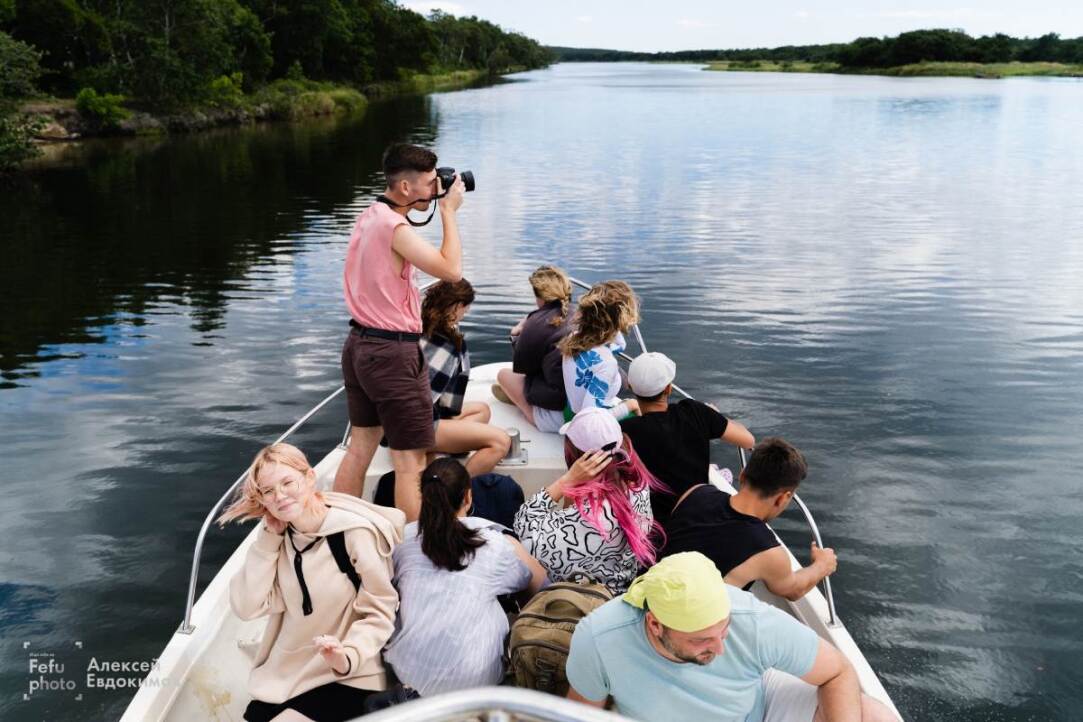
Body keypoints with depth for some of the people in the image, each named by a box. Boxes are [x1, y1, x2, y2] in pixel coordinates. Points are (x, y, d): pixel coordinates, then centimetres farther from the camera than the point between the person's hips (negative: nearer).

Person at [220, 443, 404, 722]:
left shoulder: (355, 531, -17)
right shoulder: (279, 535, 2)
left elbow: (379, 612, -14)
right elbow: (246, 606, -7)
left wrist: (348, 658, -31)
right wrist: (268, 539, -11)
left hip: (348, 679, -5)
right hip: (285, 676, 6)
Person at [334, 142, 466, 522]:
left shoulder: (369, 217, 10)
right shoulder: (394, 227, -20)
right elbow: (452, 270, -21)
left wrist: (438, 203, 16)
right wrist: (449, 211, -11)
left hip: (359, 345, 10)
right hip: (393, 353, -10)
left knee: (360, 447, 18)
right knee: (410, 462, -1)